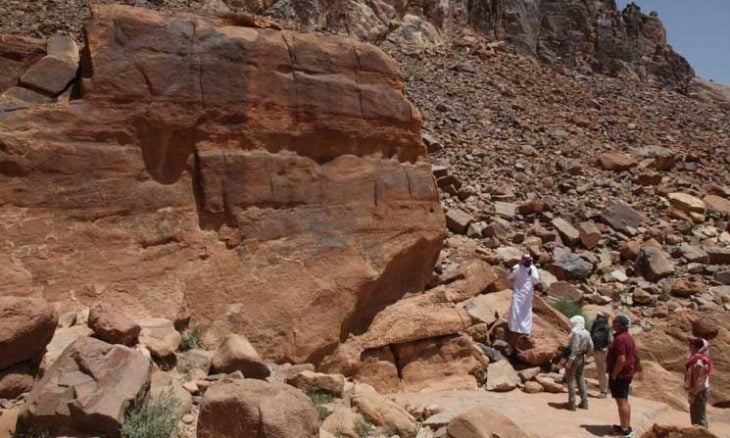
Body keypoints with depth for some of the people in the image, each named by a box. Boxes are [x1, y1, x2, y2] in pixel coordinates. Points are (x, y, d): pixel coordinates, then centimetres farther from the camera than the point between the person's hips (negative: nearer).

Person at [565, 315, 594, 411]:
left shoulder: (575, 333, -20)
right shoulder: (587, 333, 2)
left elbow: (575, 348, -23)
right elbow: (591, 348, 5)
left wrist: (569, 361, -20)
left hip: (574, 358, -7)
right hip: (582, 358, 7)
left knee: (571, 380, 2)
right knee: (580, 379, 17)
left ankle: (572, 404, 5)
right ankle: (584, 403, 21)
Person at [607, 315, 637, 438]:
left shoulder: (620, 339, -22)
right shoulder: (628, 337, 12)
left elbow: (621, 360, -26)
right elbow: (632, 357, 18)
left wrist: (613, 375, -19)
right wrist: (629, 372, 22)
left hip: (620, 374, -11)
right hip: (627, 373, 11)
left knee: (621, 402, -6)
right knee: (624, 401, 18)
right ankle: (627, 427, 26)